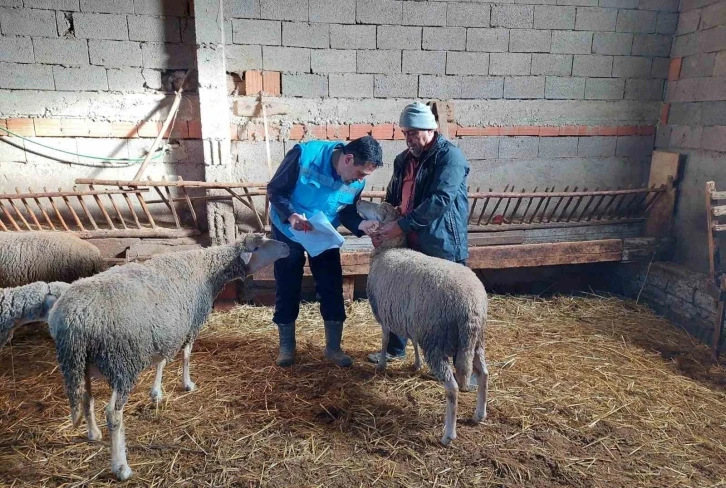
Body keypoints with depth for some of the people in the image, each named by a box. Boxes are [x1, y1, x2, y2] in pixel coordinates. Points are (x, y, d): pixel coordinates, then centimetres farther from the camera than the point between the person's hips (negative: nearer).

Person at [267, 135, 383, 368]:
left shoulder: (356, 181, -16)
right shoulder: (305, 154, -29)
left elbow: (346, 212, -6)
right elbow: (275, 189, -22)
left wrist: (361, 225, -27)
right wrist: (290, 215, -38)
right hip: (287, 231, -3)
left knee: (332, 288, 1)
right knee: (287, 289, 5)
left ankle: (333, 347, 18)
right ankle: (286, 347, 22)